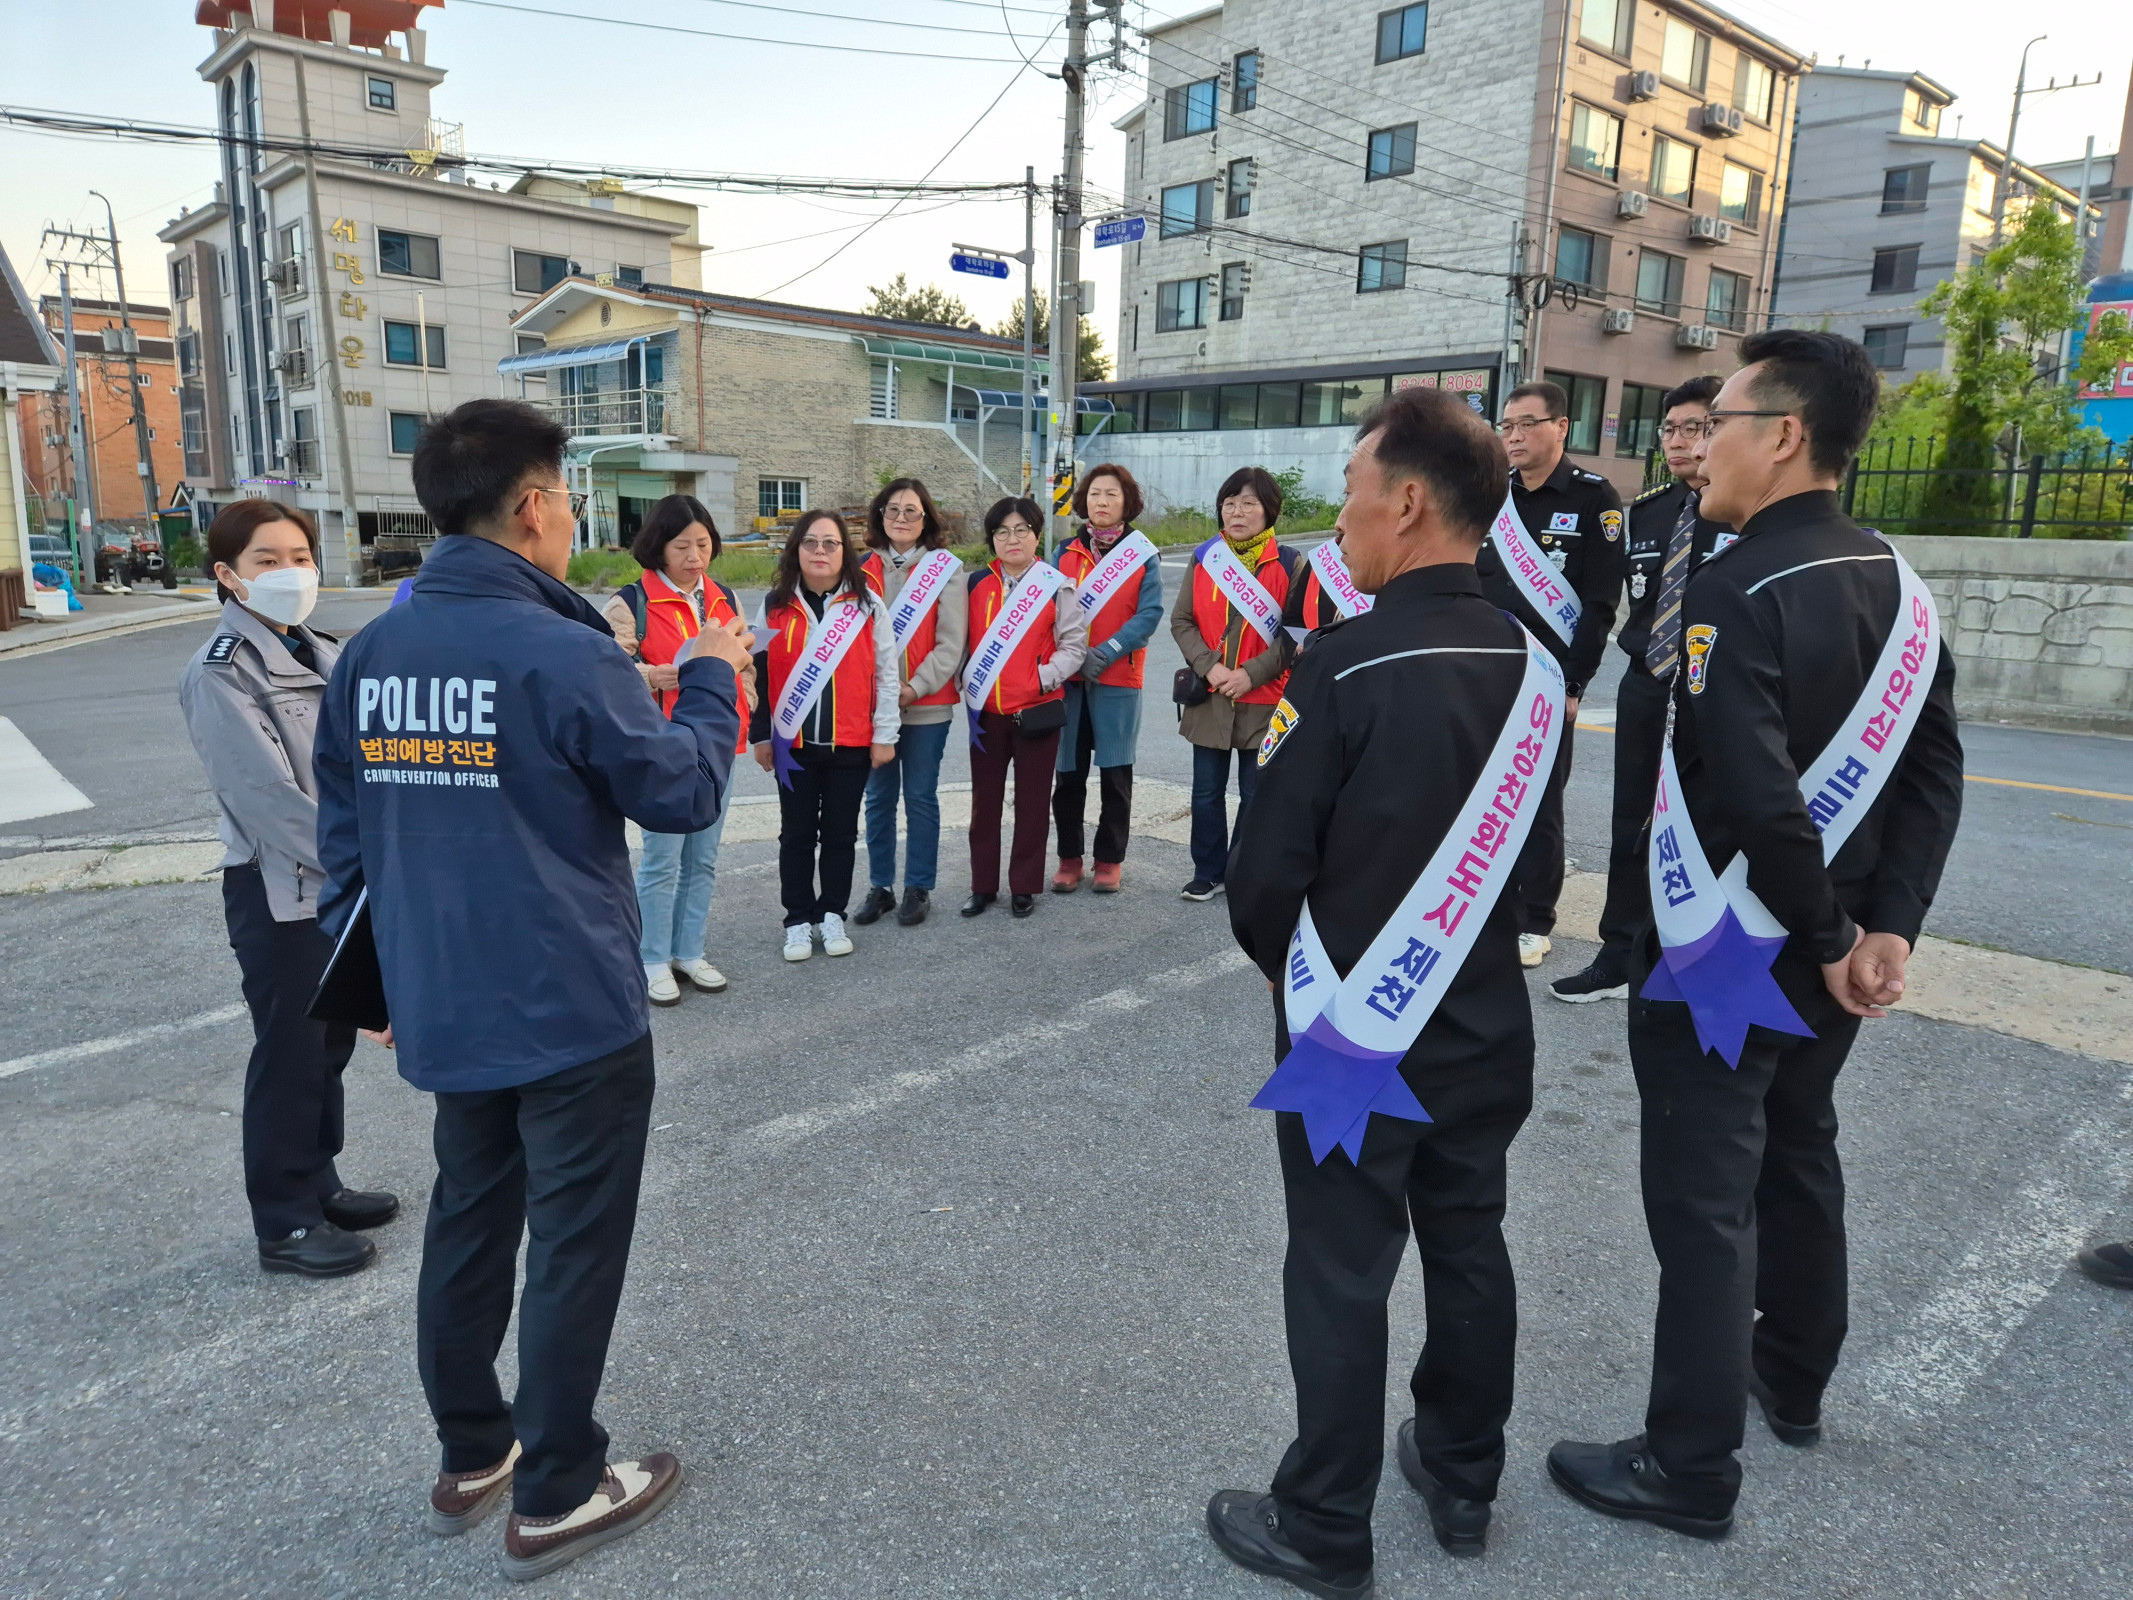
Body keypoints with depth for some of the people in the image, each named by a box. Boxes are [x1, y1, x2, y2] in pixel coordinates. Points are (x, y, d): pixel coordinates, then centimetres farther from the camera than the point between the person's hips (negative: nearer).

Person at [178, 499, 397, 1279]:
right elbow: (269, 796, -21)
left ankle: (317, 1184, 32)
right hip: (277, 890, -7)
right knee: (289, 1056, 3)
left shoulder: (324, 653, 8)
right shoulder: (220, 672, -14)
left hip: (342, 880, 7)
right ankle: (286, 1223, 16)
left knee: (330, 1045, 16)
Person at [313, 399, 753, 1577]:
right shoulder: (562, 653, -19)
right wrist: (714, 681, 6)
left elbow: (344, 839, 9)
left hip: (443, 1014, 7)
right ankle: (555, 1498, 22)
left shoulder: (367, 656, 2)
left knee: (469, 1224, 21)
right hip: (572, 1014, -7)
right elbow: (683, 793, -10)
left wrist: (378, 980, 20)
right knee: (575, 1249, 8)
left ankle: (472, 1456, 37)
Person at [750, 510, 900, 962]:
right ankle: (798, 921, 18)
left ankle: (832, 915, 22)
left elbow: (886, 674, 1)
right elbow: (759, 674, 6)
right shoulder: (776, 605, 3)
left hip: (851, 744, -1)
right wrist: (761, 736, 4)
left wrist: (884, 735, -2)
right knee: (797, 834, 8)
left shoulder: (867, 604, 0)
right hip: (792, 743, 1)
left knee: (840, 833, 9)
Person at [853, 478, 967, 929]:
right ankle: (880, 887, 21)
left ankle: (919, 889, 17)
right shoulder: (865, 569, 6)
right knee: (878, 798, 9)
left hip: (926, 706, -3)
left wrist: (914, 689, -14)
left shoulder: (946, 569, -3)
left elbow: (951, 642, -7)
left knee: (920, 797, 5)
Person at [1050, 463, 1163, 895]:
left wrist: (1107, 652, -17)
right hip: (1068, 677, 2)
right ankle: (1069, 858, 17)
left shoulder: (1143, 555, 2)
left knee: (1115, 773, 4)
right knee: (1069, 773, 5)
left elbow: (1150, 613, -7)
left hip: (1118, 678, -2)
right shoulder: (1065, 553, 9)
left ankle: (1110, 859, 16)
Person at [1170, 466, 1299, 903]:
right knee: (1207, 794, 10)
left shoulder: (1288, 564, -3)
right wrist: (1209, 668, -12)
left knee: (1255, 796, 7)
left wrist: (1252, 673, -16)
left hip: (1263, 699, -2)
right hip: (1209, 697, 3)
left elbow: (1296, 630, -6)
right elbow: (1181, 621, 3)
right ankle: (1208, 873, 25)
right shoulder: (1205, 559, 5)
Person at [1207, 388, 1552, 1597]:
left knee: (1343, 1278, 8)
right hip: (1485, 1025, 6)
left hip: (1354, 1035, -6)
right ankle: (1464, 1484, 39)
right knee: (1471, 1248, 19)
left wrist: (1295, 975, 3)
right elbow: (1527, 851, 7)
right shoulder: (1534, 664, -2)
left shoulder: (1347, 664, -22)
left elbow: (1267, 870, -17)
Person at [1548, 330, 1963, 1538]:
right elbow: (1937, 773, 4)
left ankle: (1691, 1468, 16)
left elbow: (1752, 797, -29)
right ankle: (1795, 1380, 43)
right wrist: (1885, 929, -1)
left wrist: (1829, 941, -16)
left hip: (1723, 953, -8)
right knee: (1799, 1156, 24)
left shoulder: (1733, 591, -21)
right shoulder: (1898, 585, 5)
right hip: (1828, 954, 9)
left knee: (1704, 1199, 2)